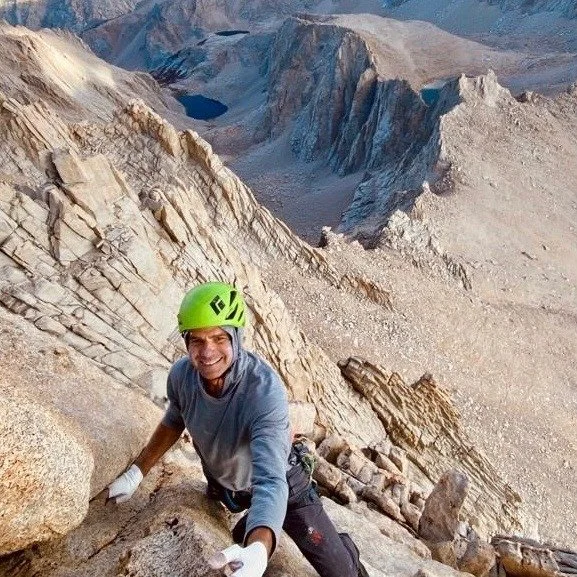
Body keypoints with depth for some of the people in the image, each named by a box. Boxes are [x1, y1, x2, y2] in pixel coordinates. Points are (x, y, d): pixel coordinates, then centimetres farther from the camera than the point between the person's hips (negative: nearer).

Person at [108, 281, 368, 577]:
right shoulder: (181, 375, -23)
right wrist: (136, 473, -1)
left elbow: (270, 481, -47)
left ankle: (347, 550, 34)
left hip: (283, 485, -4)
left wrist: (258, 550, -64)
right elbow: (174, 421, 1)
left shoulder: (265, 391, -39)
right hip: (222, 485, 4)